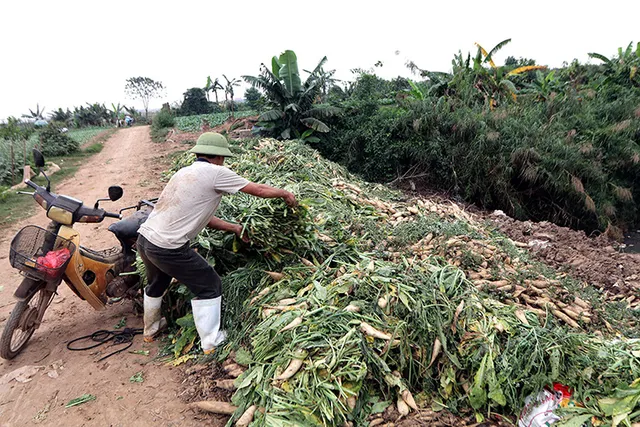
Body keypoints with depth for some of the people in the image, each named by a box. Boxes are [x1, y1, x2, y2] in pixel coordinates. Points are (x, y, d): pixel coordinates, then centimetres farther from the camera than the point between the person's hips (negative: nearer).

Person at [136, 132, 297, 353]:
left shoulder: (185, 172, 15)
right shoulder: (215, 173, -10)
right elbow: (260, 190, -5)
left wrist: (233, 227, 20)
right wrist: (285, 193, 12)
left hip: (145, 239, 9)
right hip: (168, 249, -9)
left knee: (157, 284, 33)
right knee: (209, 286, 9)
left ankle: (151, 329, 54)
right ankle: (211, 342, 20)